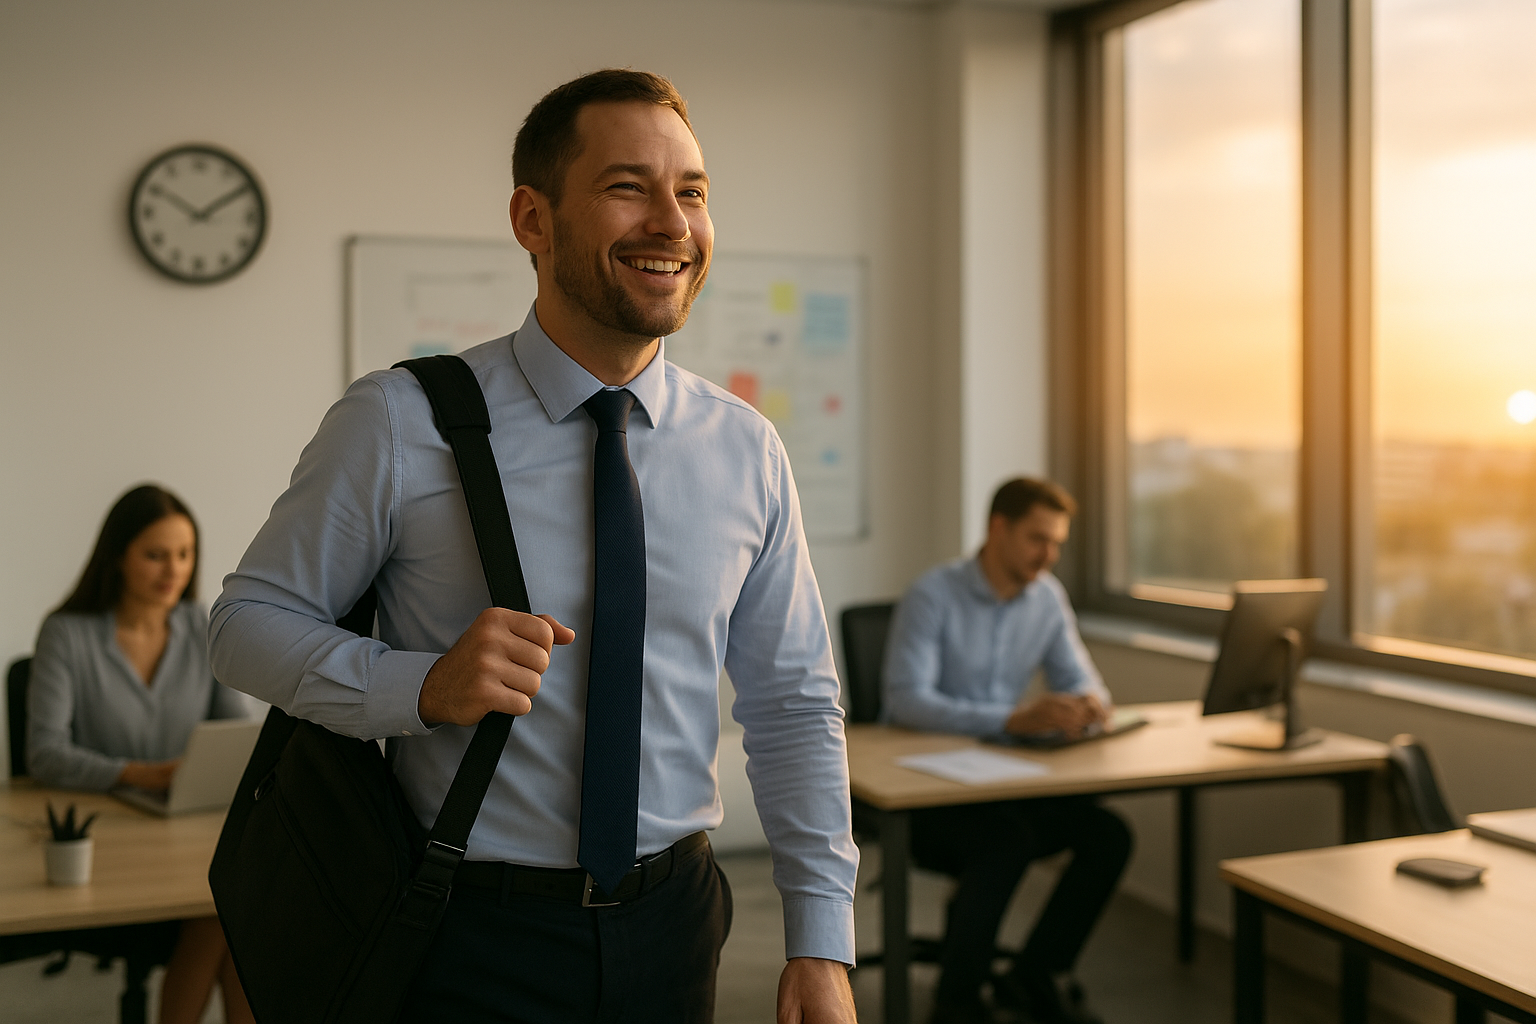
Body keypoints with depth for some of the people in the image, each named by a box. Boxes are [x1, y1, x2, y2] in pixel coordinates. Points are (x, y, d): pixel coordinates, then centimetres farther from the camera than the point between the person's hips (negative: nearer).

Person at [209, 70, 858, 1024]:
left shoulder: (748, 450, -1)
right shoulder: (400, 424, -11)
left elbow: (794, 704, 3)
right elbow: (250, 619, -5)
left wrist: (822, 945, -2)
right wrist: (420, 685, -24)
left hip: (672, 925, 3)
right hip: (473, 939, -3)